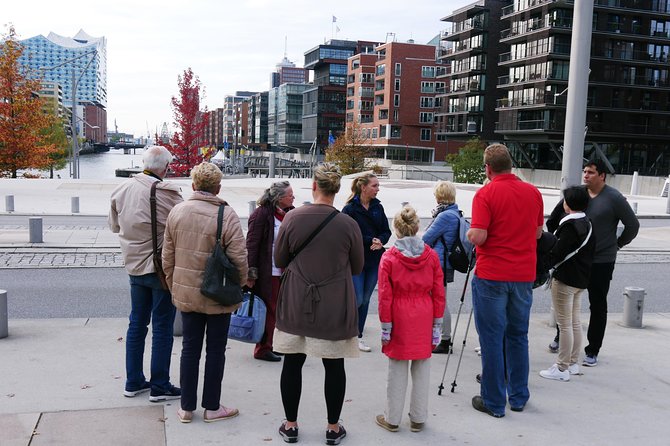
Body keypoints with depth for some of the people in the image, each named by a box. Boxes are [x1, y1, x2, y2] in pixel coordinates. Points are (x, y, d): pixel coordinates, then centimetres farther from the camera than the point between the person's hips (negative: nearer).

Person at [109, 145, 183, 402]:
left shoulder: (121, 190, 1)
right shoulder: (166, 193, -20)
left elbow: (114, 226, 14)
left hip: (134, 267, 6)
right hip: (161, 267, -6)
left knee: (137, 323, 16)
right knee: (162, 327, 3)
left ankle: (133, 382, 25)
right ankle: (159, 386, 11)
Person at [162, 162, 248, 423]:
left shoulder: (176, 211, -1)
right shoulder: (227, 215, -15)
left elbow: (167, 255, 5)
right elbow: (239, 257, -15)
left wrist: (174, 285, 16)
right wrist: (238, 286, 1)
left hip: (185, 292, 4)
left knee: (190, 348, 14)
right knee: (215, 350, 9)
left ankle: (187, 408, 22)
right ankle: (212, 408, 19)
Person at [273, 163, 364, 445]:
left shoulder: (292, 218, -10)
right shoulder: (348, 225, -11)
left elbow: (279, 260, 2)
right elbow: (357, 268, 2)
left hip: (296, 305, 1)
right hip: (335, 307, -1)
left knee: (292, 363, 13)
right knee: (334, 366, 11)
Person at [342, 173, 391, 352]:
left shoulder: (378, 207, 8)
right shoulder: (350, 209, -9)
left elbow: (386, 231, 10)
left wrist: (380, 241, -11)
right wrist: (370, 241, -17)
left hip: (374, 261, 5)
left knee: (365, 299, 10)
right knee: (357, 299, -6)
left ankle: (358, 336, 20)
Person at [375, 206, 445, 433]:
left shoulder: (388, 257, -9)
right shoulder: (431, 256, -3)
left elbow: (385, 297, -8)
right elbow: (439, 293, 0)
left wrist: (385, 327, 0)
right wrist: (437, 326, 7)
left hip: (399, 318, -2)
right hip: (424, 319, 2)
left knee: (397, 370, 8)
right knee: (422, 369, 11)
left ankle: (392, 419, 19)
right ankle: (418, 419, 20)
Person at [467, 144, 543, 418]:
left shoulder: (486, 193, -12)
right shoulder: (533, 192, 5)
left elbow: (478, 236, -18)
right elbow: (538, 232, 14)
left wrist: (469, 233, 3)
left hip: (491, 276, -5)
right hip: (524, 275, 5)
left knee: (492, 338, 3)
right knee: (518, 336, 16)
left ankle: (494, 402, 10)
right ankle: (518, 397, 24)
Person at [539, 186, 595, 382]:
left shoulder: (570, 226, -20)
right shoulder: (587, 224, 9)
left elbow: (557, 253, -22)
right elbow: (590, 250, 15)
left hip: (565, 280, -9)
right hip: (581, 279, 9)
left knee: (565, 325, -3)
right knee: (575, 323, 16)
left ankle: (562, 368, 4)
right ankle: (573, 363, 25)